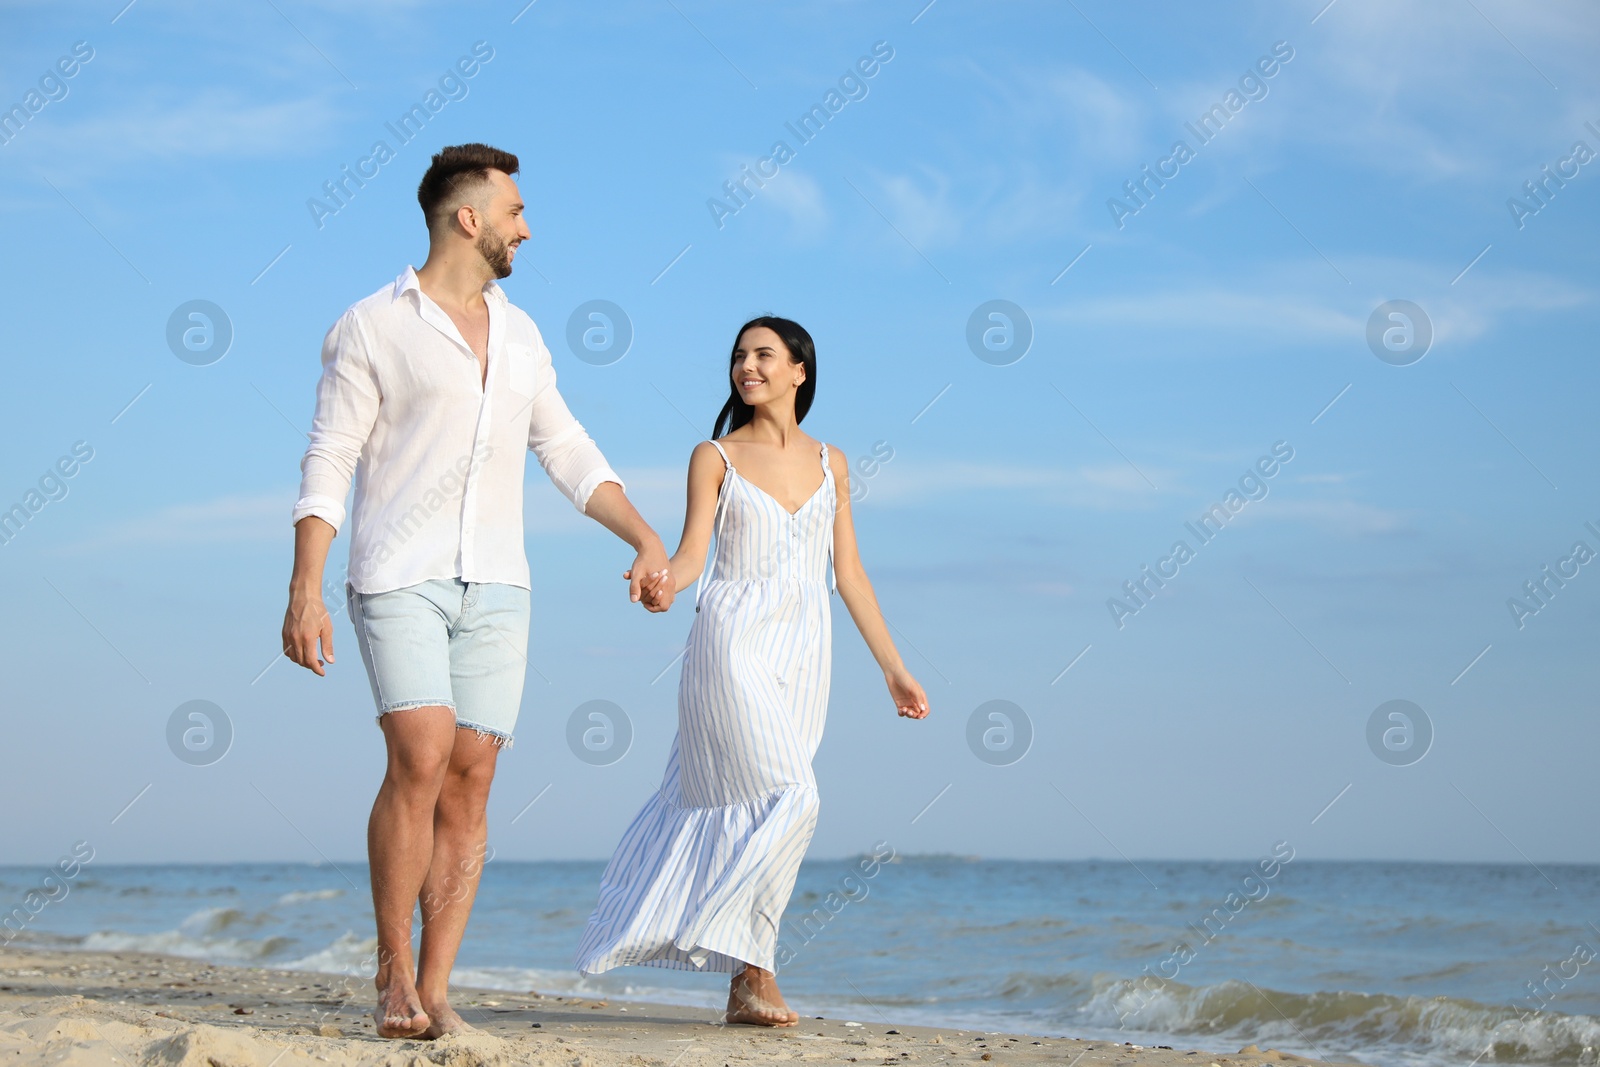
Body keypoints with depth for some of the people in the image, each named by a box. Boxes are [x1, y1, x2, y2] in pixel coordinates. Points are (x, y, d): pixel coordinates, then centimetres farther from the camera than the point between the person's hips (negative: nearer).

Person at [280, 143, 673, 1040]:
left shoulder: (518, 333, 16)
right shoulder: (371, 328, -1)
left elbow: (568, 453, 18)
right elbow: (329, 463, -4)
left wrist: (646, 539, 6)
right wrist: (305, 588, -13)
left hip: (495, 588, 5)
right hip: (399, 580, -5)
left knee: (470, 781, -1)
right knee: (421, 761, -19)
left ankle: (435, 989, 3)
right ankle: (394, 977, -6)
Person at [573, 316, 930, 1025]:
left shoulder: (829, 462, 15)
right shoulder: (715, 457, 5)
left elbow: (849, 572, 16)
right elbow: (693, 550, -5)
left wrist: (893, 668, 14)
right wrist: (664, 580, -29)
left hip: (803, 651, 4)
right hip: (734, 640, -4)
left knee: (742, 808, 2)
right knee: (789, 799, -17)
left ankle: (742, 981, 7)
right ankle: (752, 973, -10)